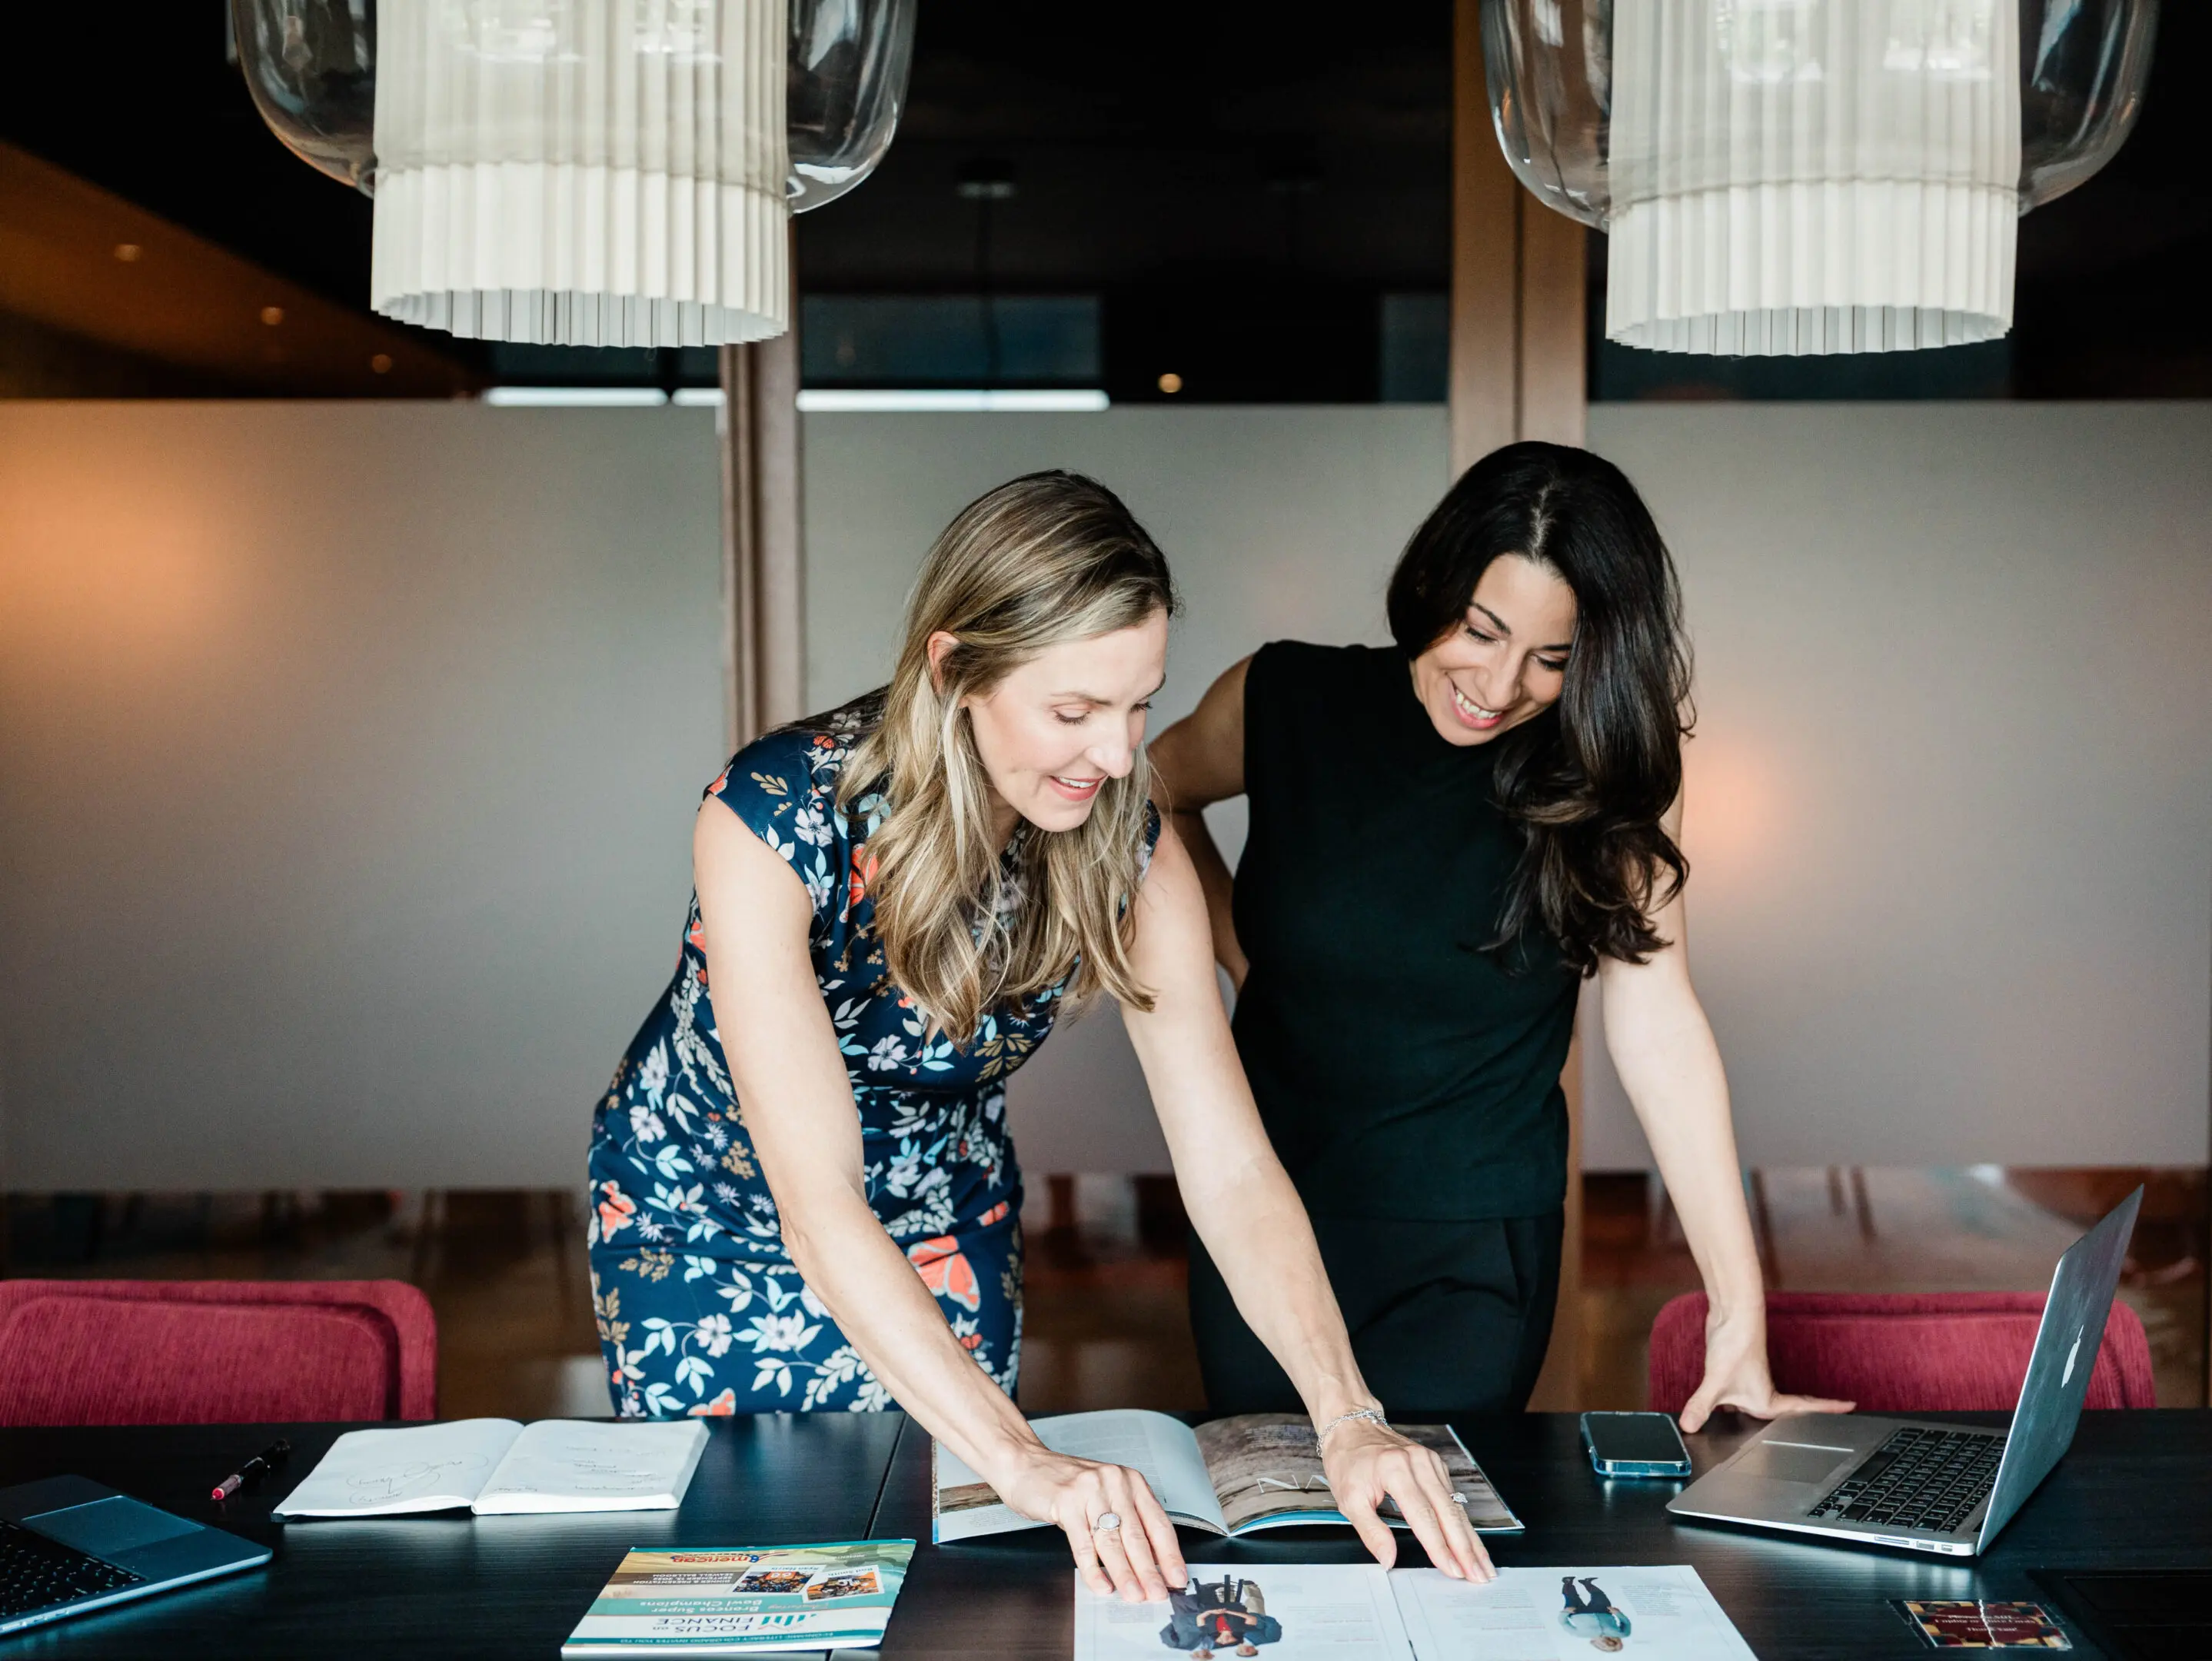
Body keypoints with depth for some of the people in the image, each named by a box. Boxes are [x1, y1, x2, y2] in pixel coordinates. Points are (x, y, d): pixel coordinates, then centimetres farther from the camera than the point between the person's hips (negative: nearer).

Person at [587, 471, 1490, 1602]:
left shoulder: (1129, 853, -22)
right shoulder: (773, 821, -34)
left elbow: (1232, 1172, -22)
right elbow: (817, 1208, -38)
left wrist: (1347, 1419, -36)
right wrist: (1021, 1458, -45)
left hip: (940, 1230, 3)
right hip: (706, 1216, -2)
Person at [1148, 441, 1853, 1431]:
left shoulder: (1610, 768, -10)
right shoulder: (1288, 702, -8)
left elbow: (1655, 1022, -16)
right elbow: (1159, 789, 13)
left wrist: (1740, 1308, -20)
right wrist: (1241, 953, 1)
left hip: (1474, 1260, -1)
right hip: (1263, 1227, 2)